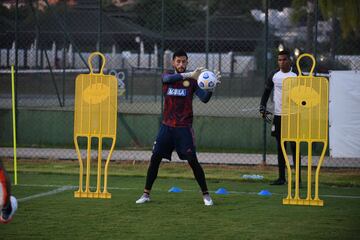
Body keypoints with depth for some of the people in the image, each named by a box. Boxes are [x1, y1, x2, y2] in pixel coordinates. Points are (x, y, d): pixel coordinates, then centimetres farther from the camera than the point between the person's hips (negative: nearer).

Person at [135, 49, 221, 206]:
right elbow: (169, 79, -23)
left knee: (192, 160, -9)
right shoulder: (166, 77, 3)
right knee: (155, 158, 1)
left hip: (184, 128, -2)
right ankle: (146, 194, 11)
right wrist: (188, 75, -38)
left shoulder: (192, 81, -1)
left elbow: (204, 98, -14)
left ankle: (206, 194, 2)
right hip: (167, 126, 2)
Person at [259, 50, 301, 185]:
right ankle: (282, 177, 14)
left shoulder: (296, 75, -5)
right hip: (278, 115, 4)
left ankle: (298, 178, -5)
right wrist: (262, 107, 4)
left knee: (294, 147, -7)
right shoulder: (274, 75, 6)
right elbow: (267, 91, 15)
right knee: (280, 147, 8)